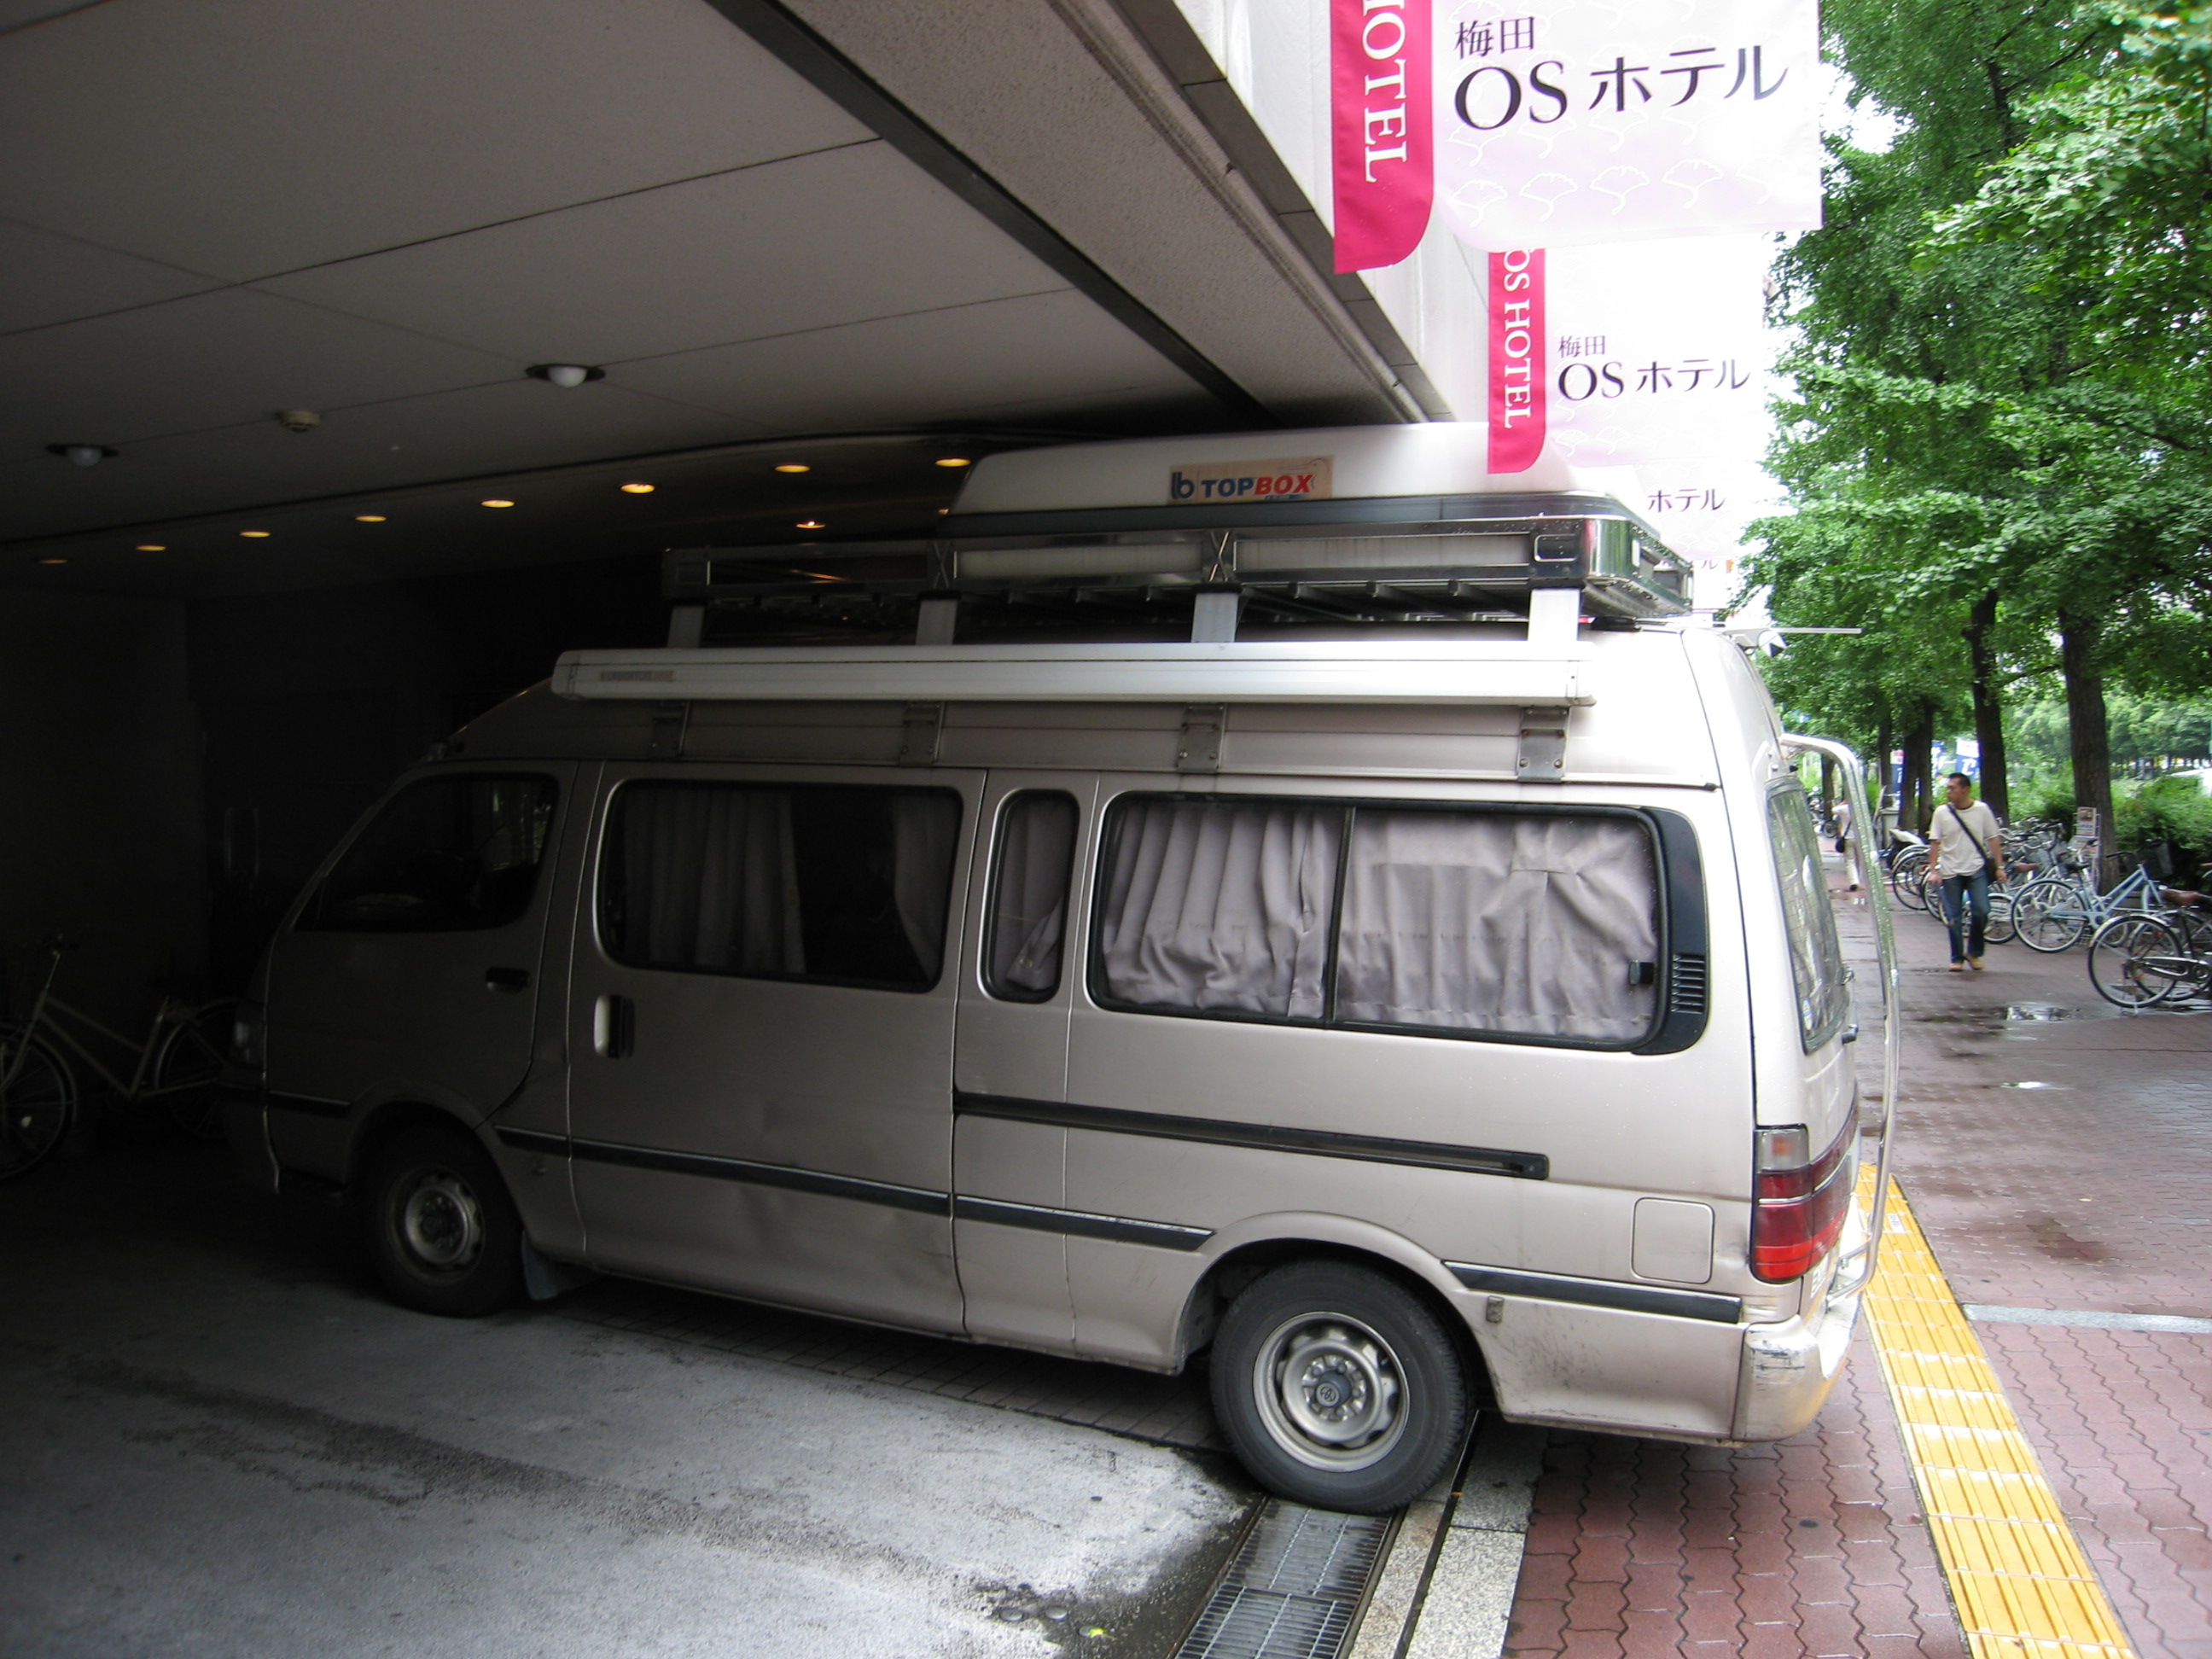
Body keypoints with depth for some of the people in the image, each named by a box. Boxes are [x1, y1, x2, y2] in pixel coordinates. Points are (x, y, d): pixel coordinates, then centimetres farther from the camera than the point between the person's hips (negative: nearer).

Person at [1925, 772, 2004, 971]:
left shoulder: (1982, 810, 0)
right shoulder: (1942, 812, 0)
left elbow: (1993, 840, 5)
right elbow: (1934, 843, 1)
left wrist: (1999, 867, 0)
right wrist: (1933, 870, -5)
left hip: (1976, 870, 0)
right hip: (1951, 873, 0)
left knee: (1981, 911, -10)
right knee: (1954, 917, 2)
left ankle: (1974, 952, 11)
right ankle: (1957, 958, 13)